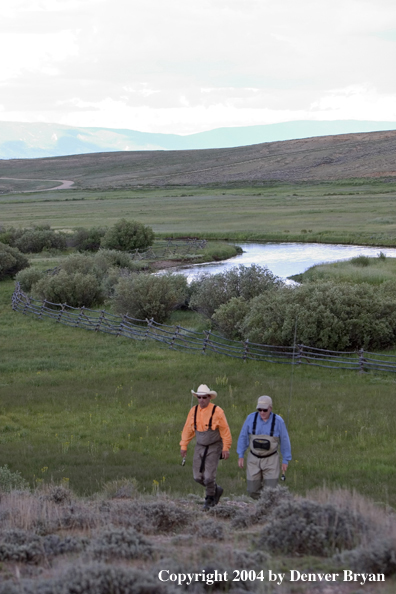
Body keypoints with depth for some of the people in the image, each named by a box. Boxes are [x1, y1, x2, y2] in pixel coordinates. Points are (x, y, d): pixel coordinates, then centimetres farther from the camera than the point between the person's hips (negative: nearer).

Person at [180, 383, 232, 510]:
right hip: (200, 447, 5)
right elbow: (188, 429, 7)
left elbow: (225, 431, -11)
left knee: (209, 476, -9)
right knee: (198, 476, 5)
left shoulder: (217, 411, -15)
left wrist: (226, 448, -12)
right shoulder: (194, 411, -1)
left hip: (214, 447, -5)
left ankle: (209, 499, 14)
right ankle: (216, 490, 30)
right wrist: (183, 446, 6)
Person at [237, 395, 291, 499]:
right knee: (253, 491, 5)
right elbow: (243, 437, 1)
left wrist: (285, 461, 0)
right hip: (253, 459, 2)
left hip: (271, 460, -2)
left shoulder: (278, 421, -12)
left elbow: (285, 441, -3)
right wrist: (240, 456, -1)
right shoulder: (251, 418, -9)